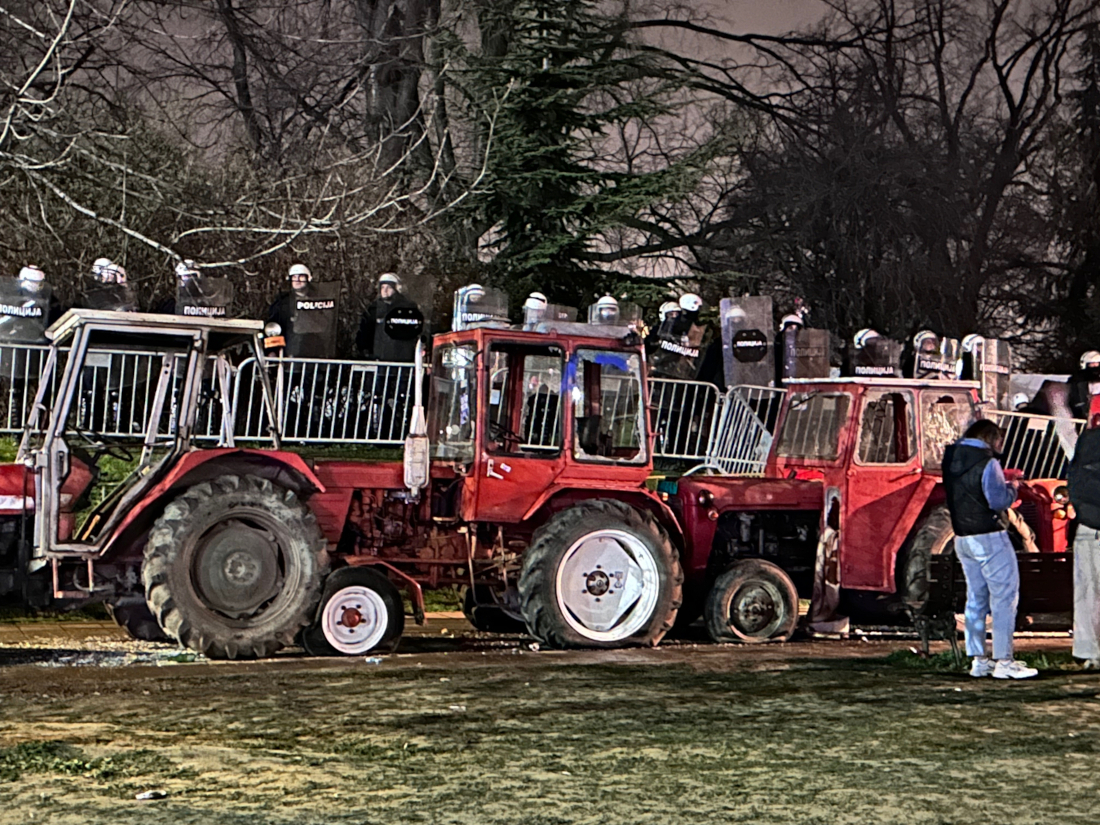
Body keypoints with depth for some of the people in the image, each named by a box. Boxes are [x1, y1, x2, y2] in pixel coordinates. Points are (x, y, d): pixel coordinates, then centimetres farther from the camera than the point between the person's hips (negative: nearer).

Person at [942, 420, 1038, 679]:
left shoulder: (951, 458, 9)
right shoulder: (986, 463, -15)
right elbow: (999, 500, -20)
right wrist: (1012, 488, 1)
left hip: (962, 538, 8)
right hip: (988, 537, -8)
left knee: (976, 597, 12)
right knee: (1004, 596, -4)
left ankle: (978, 660, 12)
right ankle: (1003, 661, -7)